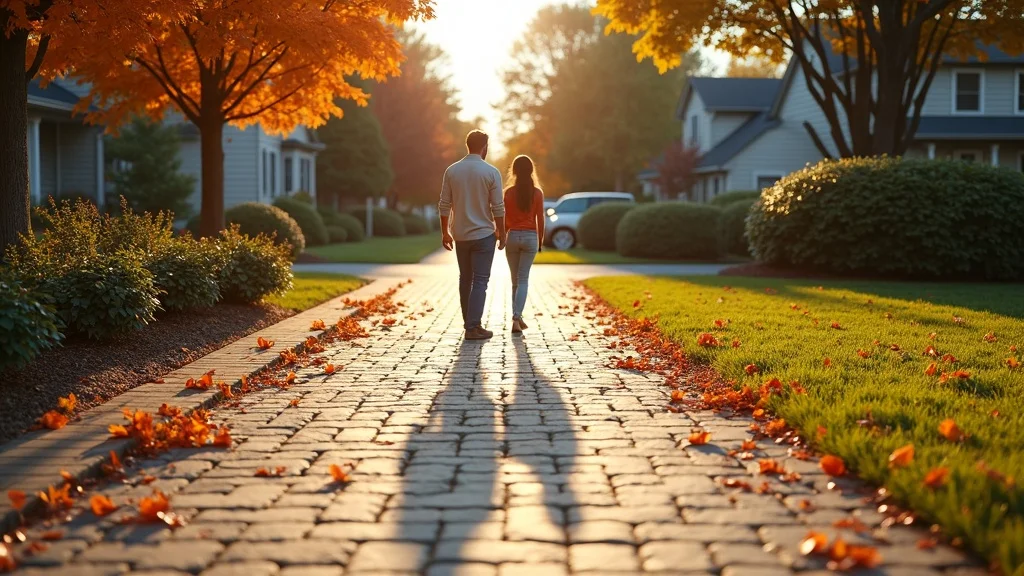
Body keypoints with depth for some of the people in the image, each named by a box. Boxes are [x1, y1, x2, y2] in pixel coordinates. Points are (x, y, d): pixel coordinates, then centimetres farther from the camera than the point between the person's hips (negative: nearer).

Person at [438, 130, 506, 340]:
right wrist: (501, 234, 2)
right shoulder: (491, 172, -9)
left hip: (460, 235, 4)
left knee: (465, 279, 15)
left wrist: (445, 233, 10)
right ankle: (473, 327, -5)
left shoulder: (452, 171, 0)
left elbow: (444, 206, 1)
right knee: (480, 281, -1)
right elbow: (498, 208, -9)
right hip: (483, 234, -4)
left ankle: (469, 322, 23)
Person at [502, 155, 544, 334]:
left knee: (515, 280, 13)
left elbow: (505, 218, -1)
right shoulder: (537, 193, -4)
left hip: (513, 236, 1)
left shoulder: (508, 192, -3)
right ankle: (516, 318, -14)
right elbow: (540, 219, -3)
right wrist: (541, 241, 9)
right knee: (523, 280, 0)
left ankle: (517, 318, 18)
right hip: (530, 237, -1)